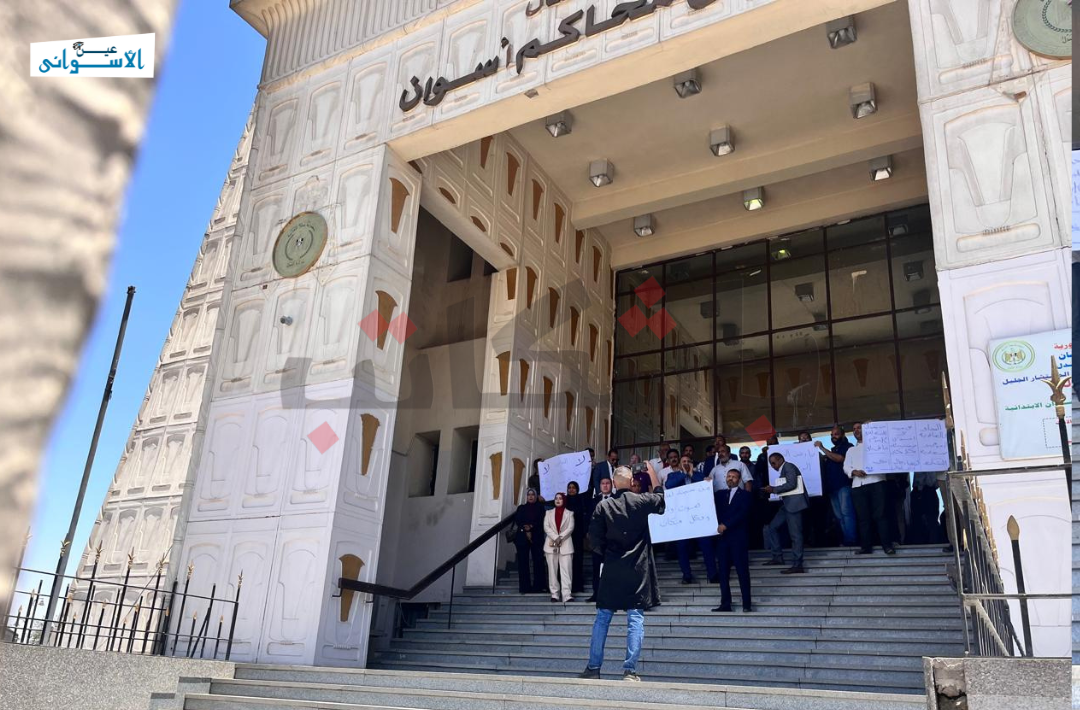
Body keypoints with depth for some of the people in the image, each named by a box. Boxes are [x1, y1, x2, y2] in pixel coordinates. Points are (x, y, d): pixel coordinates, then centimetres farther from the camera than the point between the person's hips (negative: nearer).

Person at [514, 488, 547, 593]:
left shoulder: (540, 507, 11)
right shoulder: (521, 508, 14)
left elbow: (541, 521, 0)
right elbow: (517, 520, 3)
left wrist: (531, 527, -13)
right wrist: (526, 530, -10)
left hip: (537, 538, 0)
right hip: (522, 537, 0)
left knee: (538, 561, -6)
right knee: (523, 562, -4)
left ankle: (538, 586, -4)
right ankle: (525, 587, -3)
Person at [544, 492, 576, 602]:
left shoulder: (569, 513, 12)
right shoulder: (549, 513, 16)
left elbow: (570, 528, -1)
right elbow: (546, 527, 3)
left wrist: (560, 538, -13)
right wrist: (555, 538, -12)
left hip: (565, 545, -2)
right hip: (551, 545, 2)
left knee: (566, 570, -10)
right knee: (553, 570, -1)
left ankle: (567, 595, -14)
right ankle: (555, 594, 1)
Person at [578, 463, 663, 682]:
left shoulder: (603, 506, -4)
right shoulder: (641, 501, -4)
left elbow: (594, 537, -2)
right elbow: (660, 496, 18)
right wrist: (652, 473, 30)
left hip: (611, 569, 1)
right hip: (637, 569, -1)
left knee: (602, 617, 8)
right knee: (635, 618, 2)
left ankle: (593, 668, 11)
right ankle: (630, 670, -2)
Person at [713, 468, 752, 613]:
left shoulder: (745, 495, 3)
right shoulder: (719, 494, 17)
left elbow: (742, 513, -10)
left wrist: (726, 525, -16)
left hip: (738, 537, -4)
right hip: (722, 537, 4)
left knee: (742, 571, -3)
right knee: (723, 572, 3)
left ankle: (746, 604, 0)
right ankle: (725, 604, 6)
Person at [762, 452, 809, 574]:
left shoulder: (788, 466, -7)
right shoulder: (783, 470, 20)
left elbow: (791, 484, -19)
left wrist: (774, 489, -13)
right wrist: (773, 491, 4)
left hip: (794, 503, -10)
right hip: (788, 504, 10)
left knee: (795, 534, -8)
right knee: (771, 527, 10)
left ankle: (798, 565, -5)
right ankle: (778, 557, 15)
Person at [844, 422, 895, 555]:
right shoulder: (851, 450, 26)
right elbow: (846, 467, 15)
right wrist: (854, 472, -10)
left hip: (876, 481, -3)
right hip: (858, 485, 3)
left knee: (880, 514, -9)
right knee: (863, 517, 1)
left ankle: (887, 545, -8)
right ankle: (866, 546, 3)